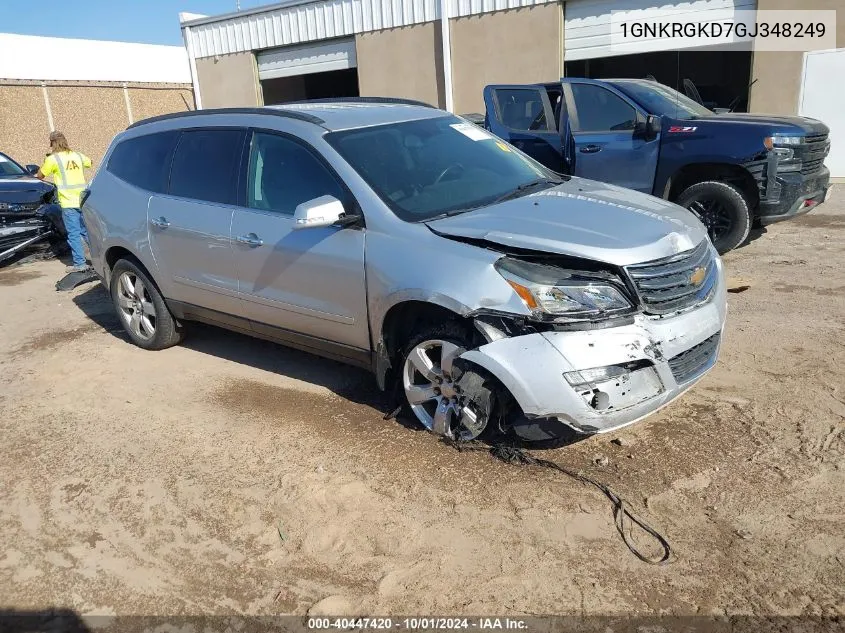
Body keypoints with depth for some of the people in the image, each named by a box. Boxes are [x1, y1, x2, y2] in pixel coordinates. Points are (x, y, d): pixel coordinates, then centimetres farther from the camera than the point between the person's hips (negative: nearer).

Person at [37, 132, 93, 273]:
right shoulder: (78, 155, 10)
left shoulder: (53, 159, -6)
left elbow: (40, 176, 4)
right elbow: (89, 163, 32)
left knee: (74, 234, -1)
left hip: (68, 203, -5)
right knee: (87, 230, 14)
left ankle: (79, 263, -1)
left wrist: (47, 160, 19)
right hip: (83, 200, 5)